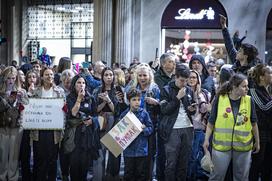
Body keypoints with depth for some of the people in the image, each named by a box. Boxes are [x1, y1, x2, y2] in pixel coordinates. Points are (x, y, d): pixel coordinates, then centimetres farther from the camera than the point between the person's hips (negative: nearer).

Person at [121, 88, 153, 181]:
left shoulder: (144, 113, -1)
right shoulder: (124, 114, -1)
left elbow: (150, 128, 1)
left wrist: (144, 129, -18)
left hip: (141, 149, 0)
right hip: (128, 149, 0)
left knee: (142, 173, 9)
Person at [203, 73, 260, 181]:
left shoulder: (249, 101, -1)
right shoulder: (219, 99, -7)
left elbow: (254, 124, 8)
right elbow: (211, 122, 0)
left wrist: (257, 142, 12)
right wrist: (206, 140, -3)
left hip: (243, 146, 2)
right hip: (221, 145, -2)